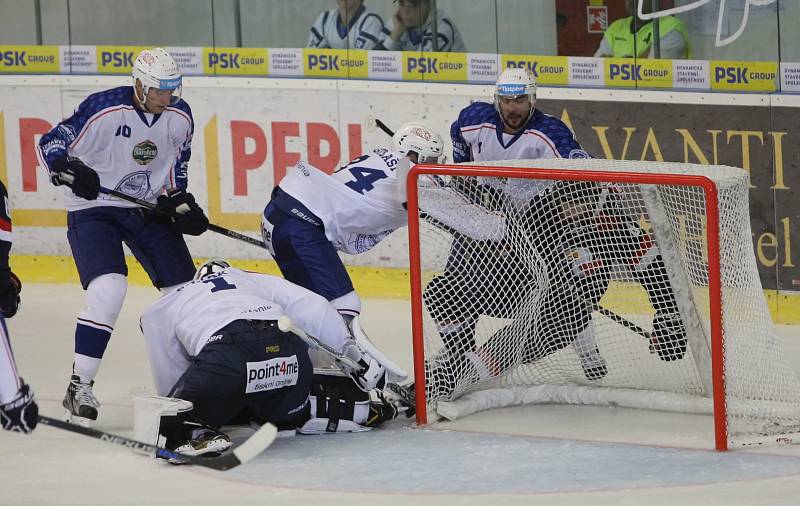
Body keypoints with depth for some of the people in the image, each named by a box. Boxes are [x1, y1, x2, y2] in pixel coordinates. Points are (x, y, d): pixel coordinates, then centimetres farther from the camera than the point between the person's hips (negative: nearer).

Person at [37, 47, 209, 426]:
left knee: (185, 289, 4)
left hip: (149, 209, 6)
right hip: (94, 208, -6)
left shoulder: (179, 116, -4)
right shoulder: (104, 110, -22)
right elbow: (50, 145, -19)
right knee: (108, 290, -25)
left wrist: (181, 203, -3)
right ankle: (80, 387, -16)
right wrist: (70, 170, -38)